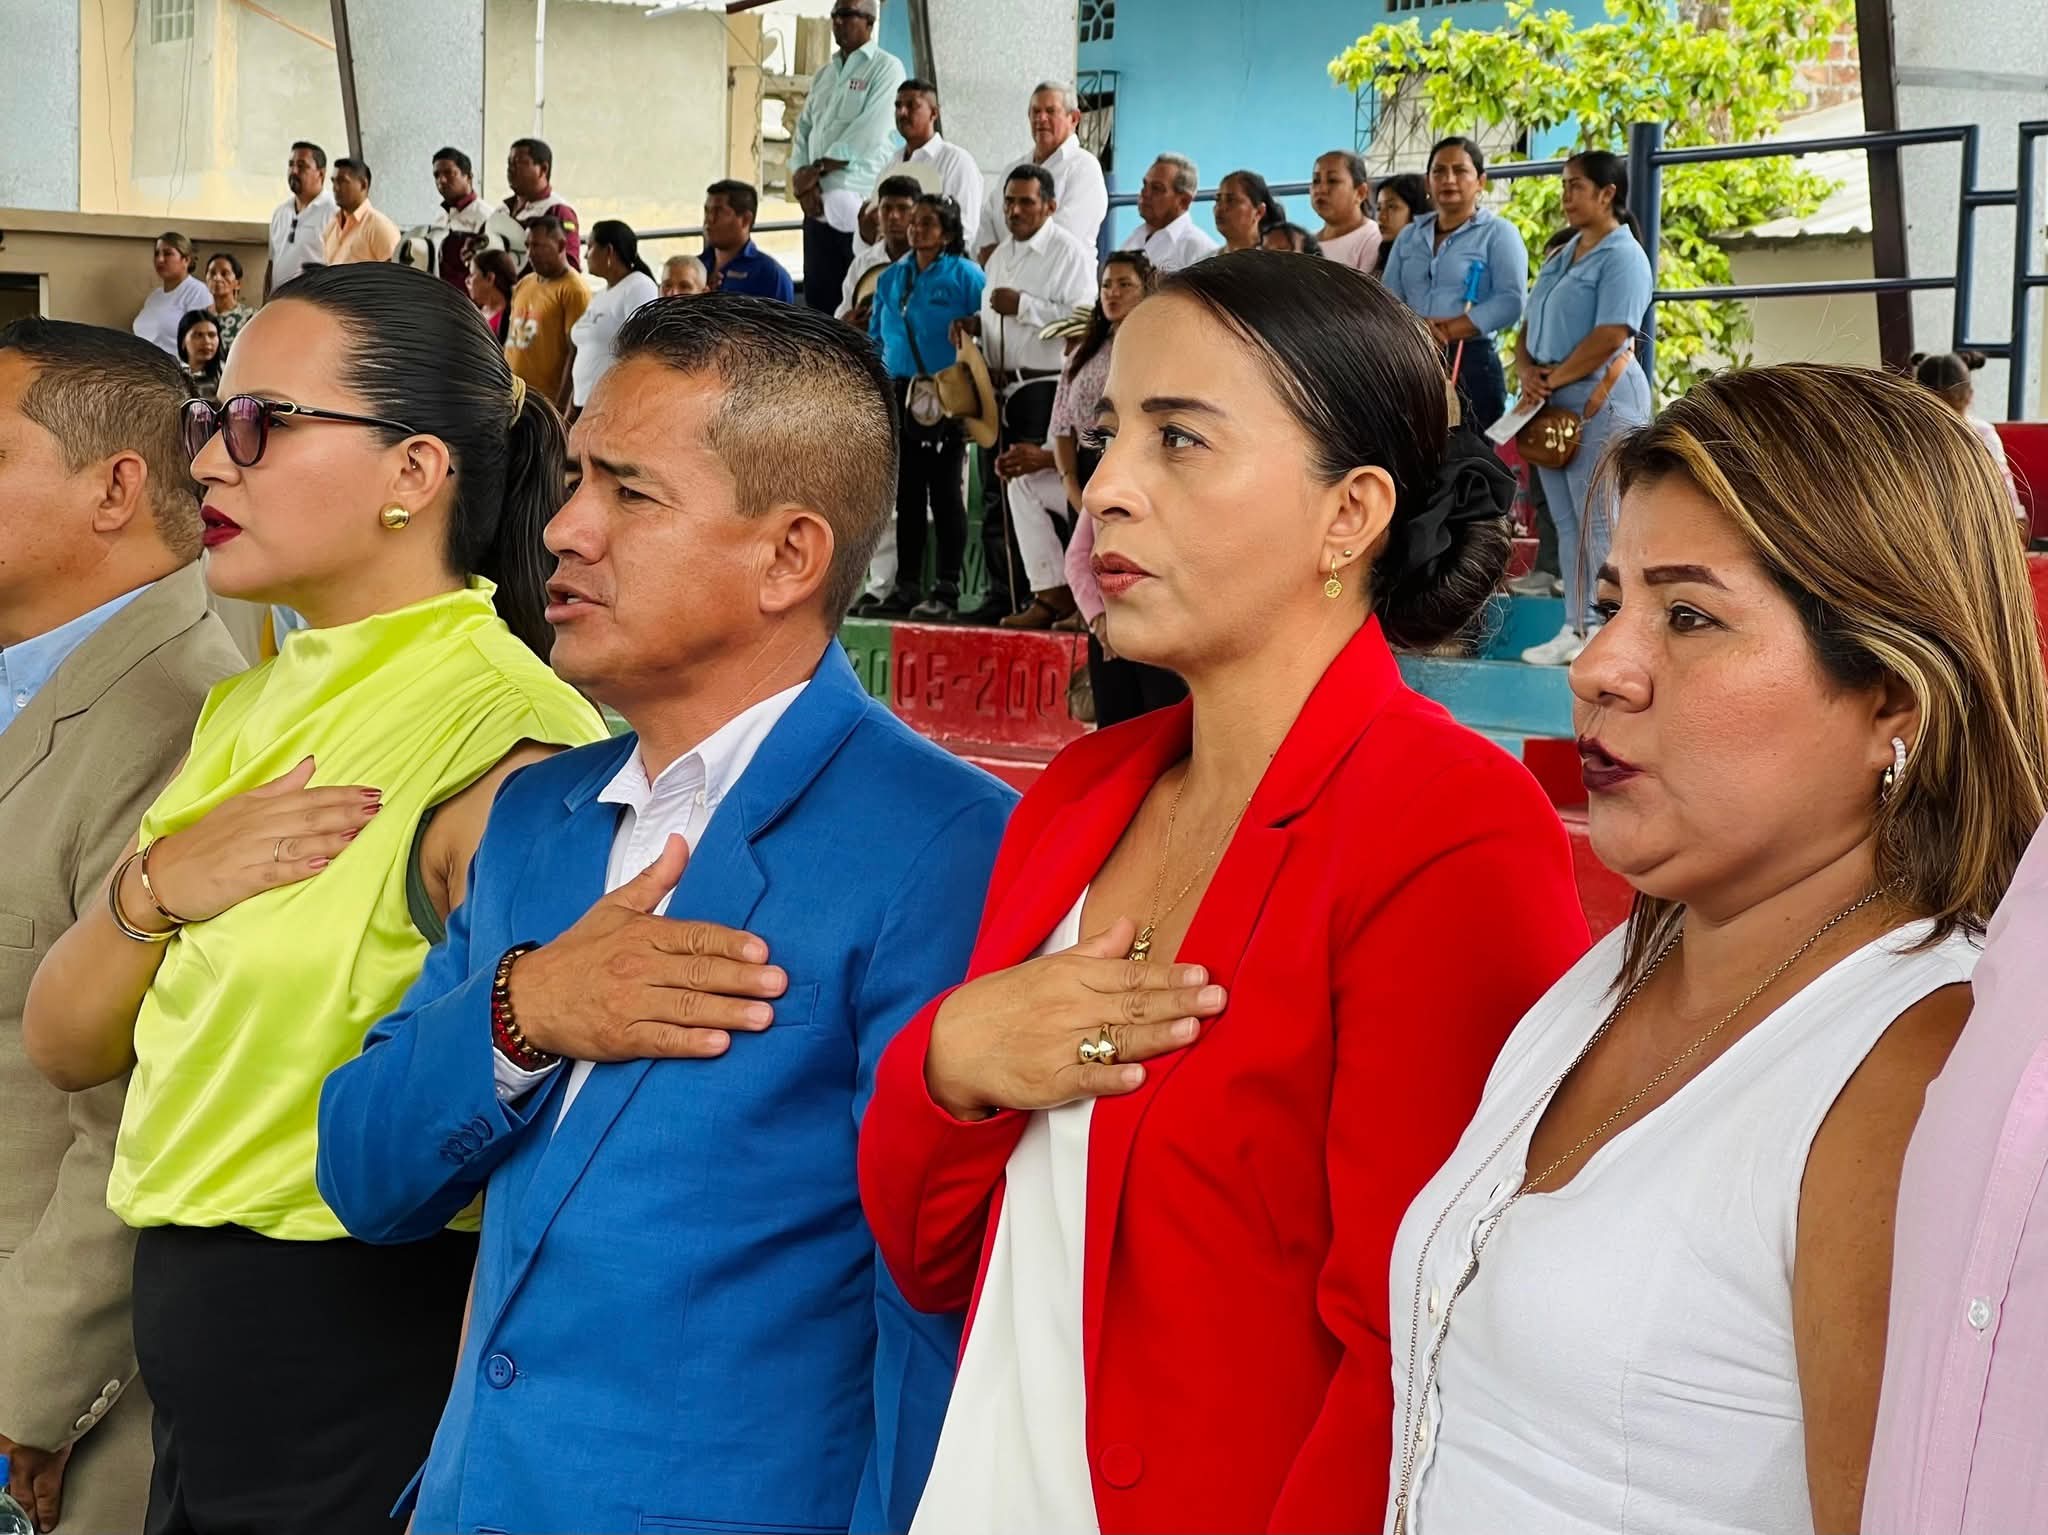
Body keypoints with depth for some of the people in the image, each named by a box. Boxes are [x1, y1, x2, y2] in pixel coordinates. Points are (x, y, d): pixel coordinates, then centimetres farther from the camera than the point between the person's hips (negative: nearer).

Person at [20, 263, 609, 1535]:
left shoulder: (507, 747, -19)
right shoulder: (250, 712, 9)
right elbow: (66, 1047, 8)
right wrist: (155, 886, -9)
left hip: (370, 1392, -8)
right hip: (193, 1377, 8)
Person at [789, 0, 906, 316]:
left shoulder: (886, 68, -3)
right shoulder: (824, 74, 19)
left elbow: (868, 132, -13)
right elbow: (803, 130, 14)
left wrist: (817, 169, -10)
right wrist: (802, 178, -4)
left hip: (861, 204, -7)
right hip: (818, 205, 7)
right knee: (818, 296, 5)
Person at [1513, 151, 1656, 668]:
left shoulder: (1623, 256, -9)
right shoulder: (1561, 256, 18)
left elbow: (1610, 336, -19)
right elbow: (1530, 325, 18)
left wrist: (1552, 379, -15)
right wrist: (1526, 371, -2)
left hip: (1599, 400, -9)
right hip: (1553, 406, 9)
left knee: (1599, 522, -8)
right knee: (1567, 522, 9)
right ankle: (1578, 628, 13)